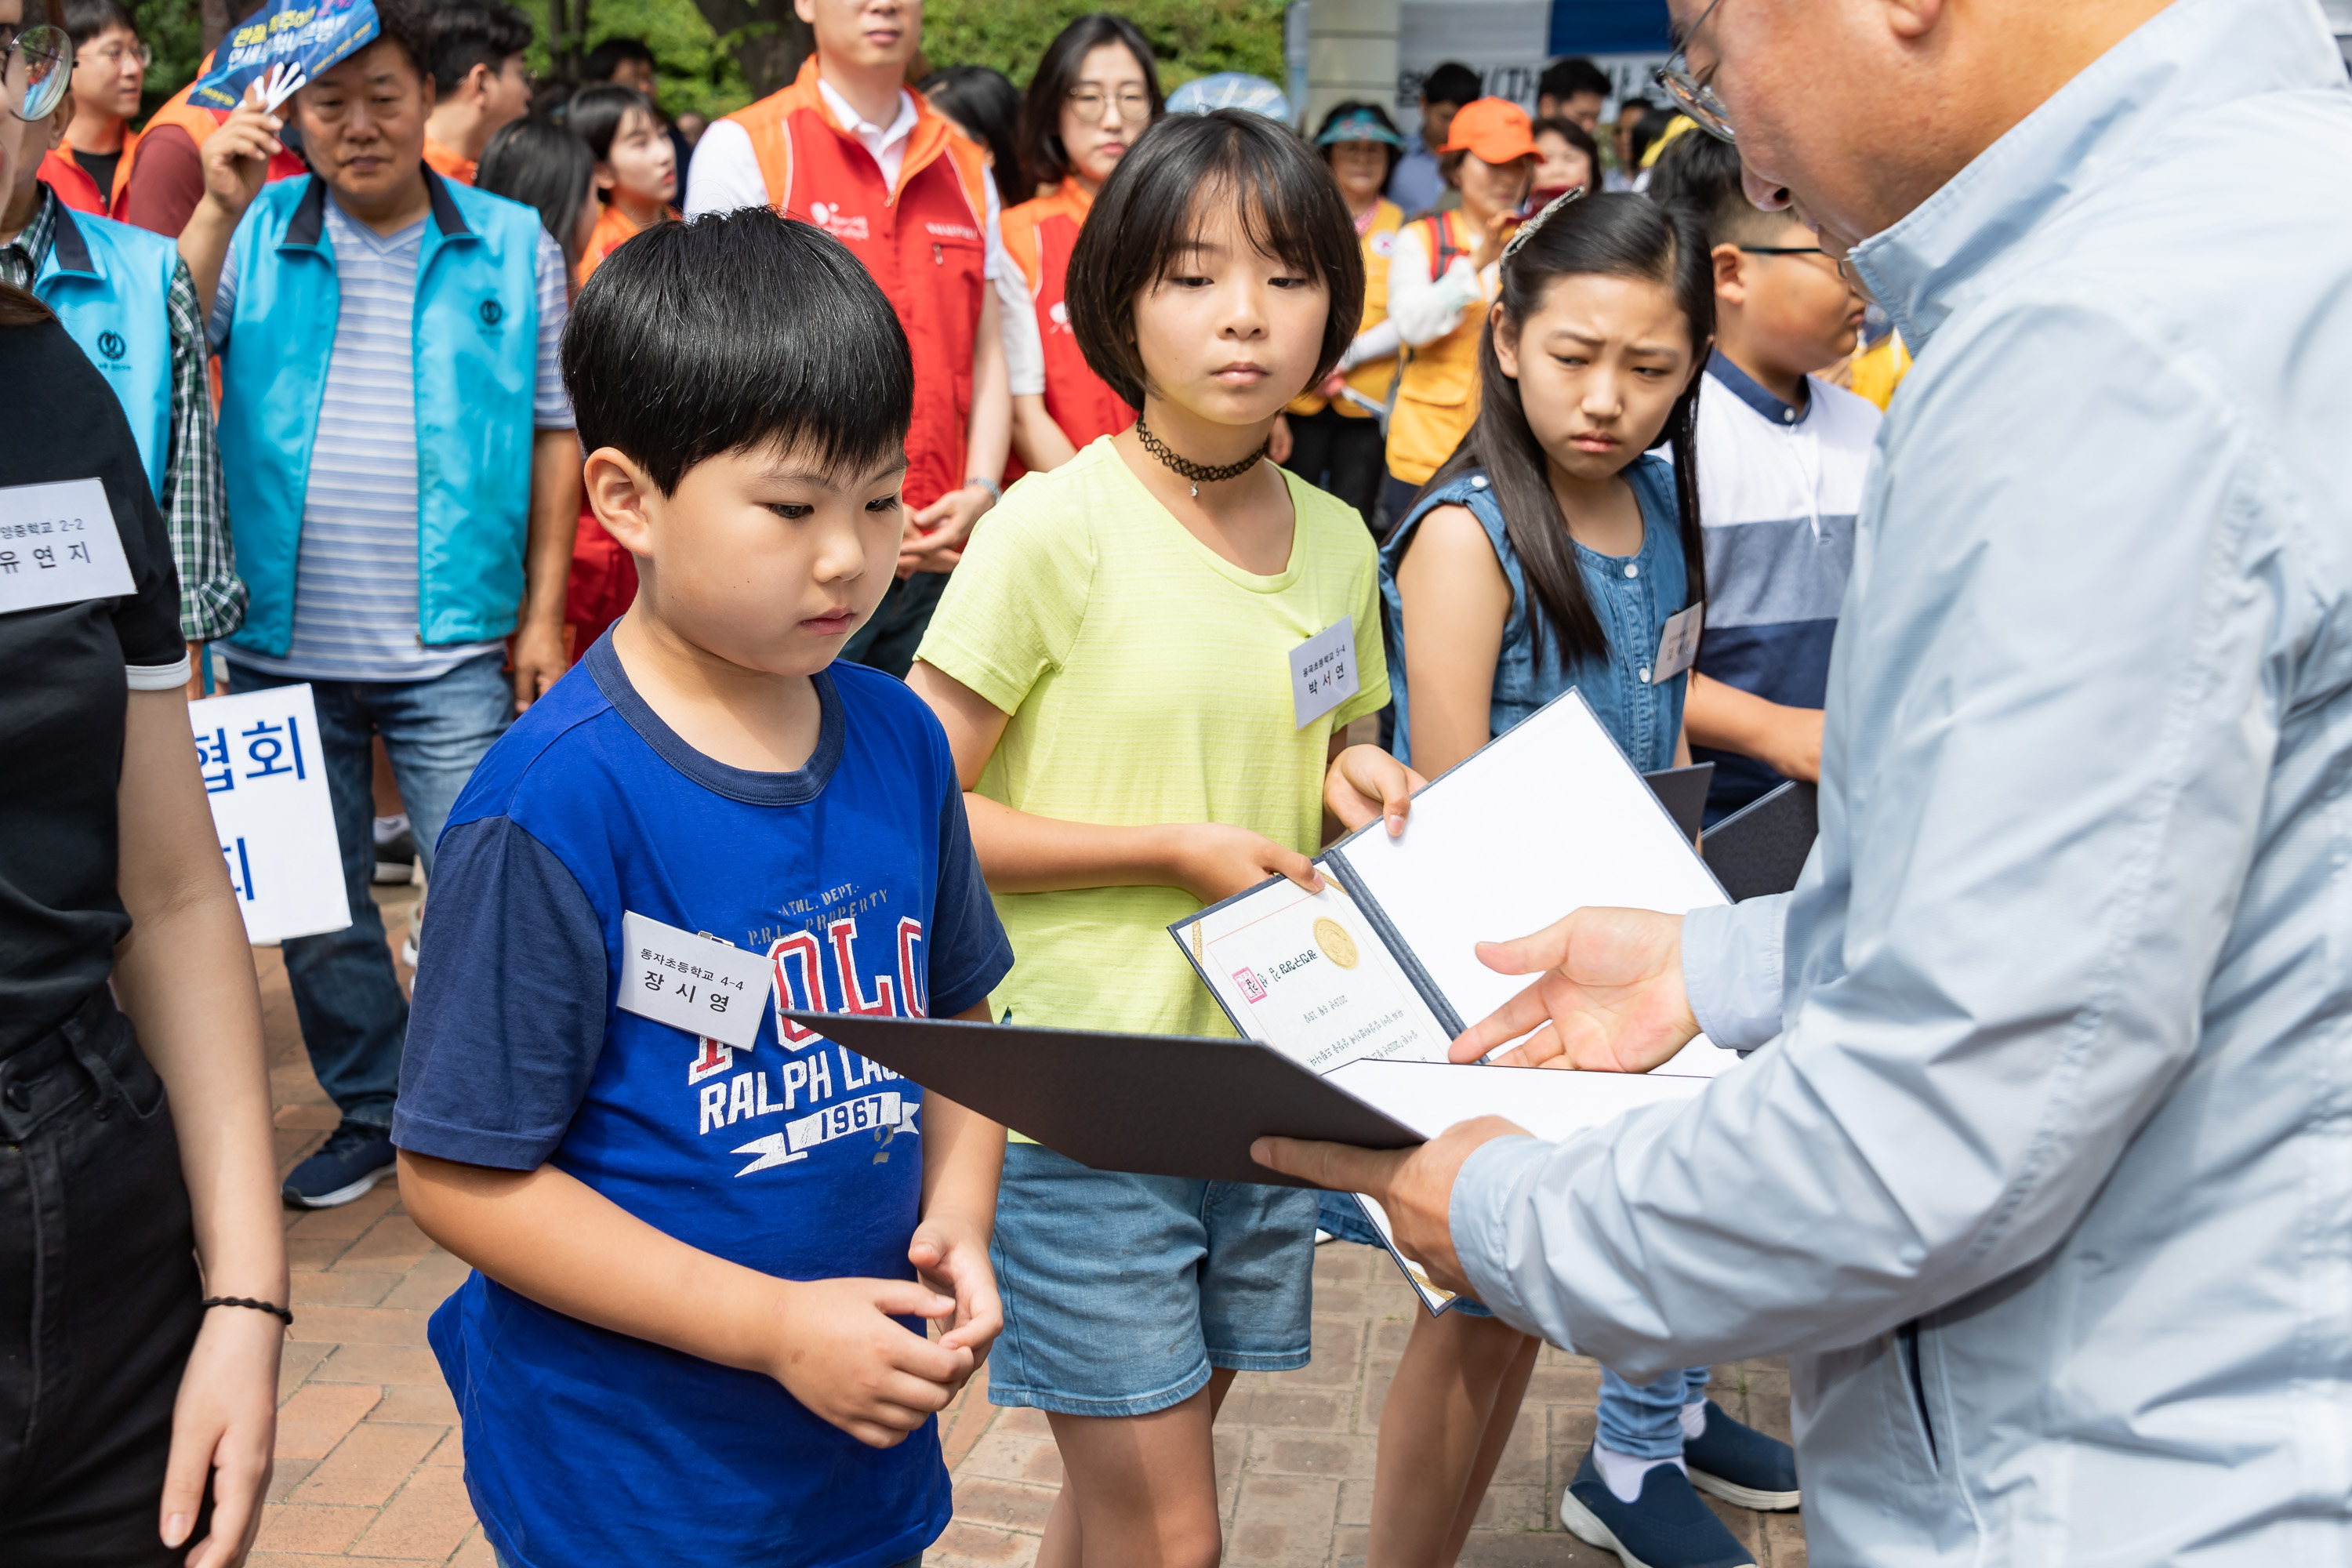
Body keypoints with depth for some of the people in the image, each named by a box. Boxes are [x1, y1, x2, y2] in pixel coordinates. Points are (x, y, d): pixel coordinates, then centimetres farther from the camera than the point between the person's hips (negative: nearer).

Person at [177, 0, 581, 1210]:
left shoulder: (512, 245, 2)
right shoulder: (259, 233, 5)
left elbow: (555, 431, 3)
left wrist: (542, 610, -1)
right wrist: (219, 209, -15)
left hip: (453, 650, -2)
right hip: (284, 645, 2)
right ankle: (371, 1111, 30)